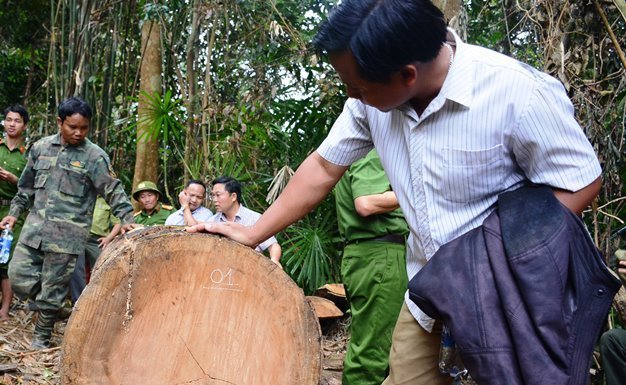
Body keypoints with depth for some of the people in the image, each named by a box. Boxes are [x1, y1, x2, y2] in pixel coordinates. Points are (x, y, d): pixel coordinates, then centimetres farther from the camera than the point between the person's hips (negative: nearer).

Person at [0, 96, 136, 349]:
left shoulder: (94, 156, -6)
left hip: (68, 232, -4)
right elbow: (26, 185, 19)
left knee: (53, 286, 0)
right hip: (35, 224, 4)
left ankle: (41, 337, 18)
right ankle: (46, 304, 28)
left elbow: (113, 191, -8)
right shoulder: (40, 147, 8)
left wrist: (127, 219, -18)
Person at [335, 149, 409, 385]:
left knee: (368, 346, 15)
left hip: (365, 255, 11)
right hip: (379, 257, -11)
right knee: (373, 350, -8)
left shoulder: (355, 153, 22)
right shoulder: (370, 153, -10)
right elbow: (366, 204, -24)